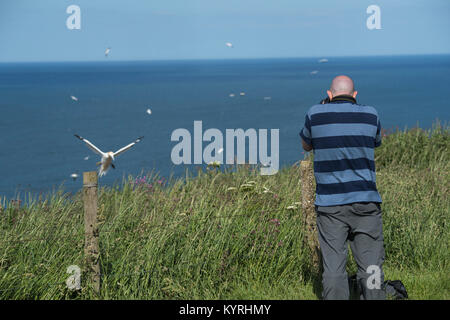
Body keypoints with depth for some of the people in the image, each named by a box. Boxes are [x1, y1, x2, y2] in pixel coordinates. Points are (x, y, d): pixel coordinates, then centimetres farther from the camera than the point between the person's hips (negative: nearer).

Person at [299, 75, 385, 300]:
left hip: (330, 204, 0)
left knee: (333, 267, 2)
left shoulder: (316, 115, -2)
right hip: (365, 202, 0)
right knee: (371, 265, 3)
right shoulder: (370, 115, 2)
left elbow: (306, 145, 17)